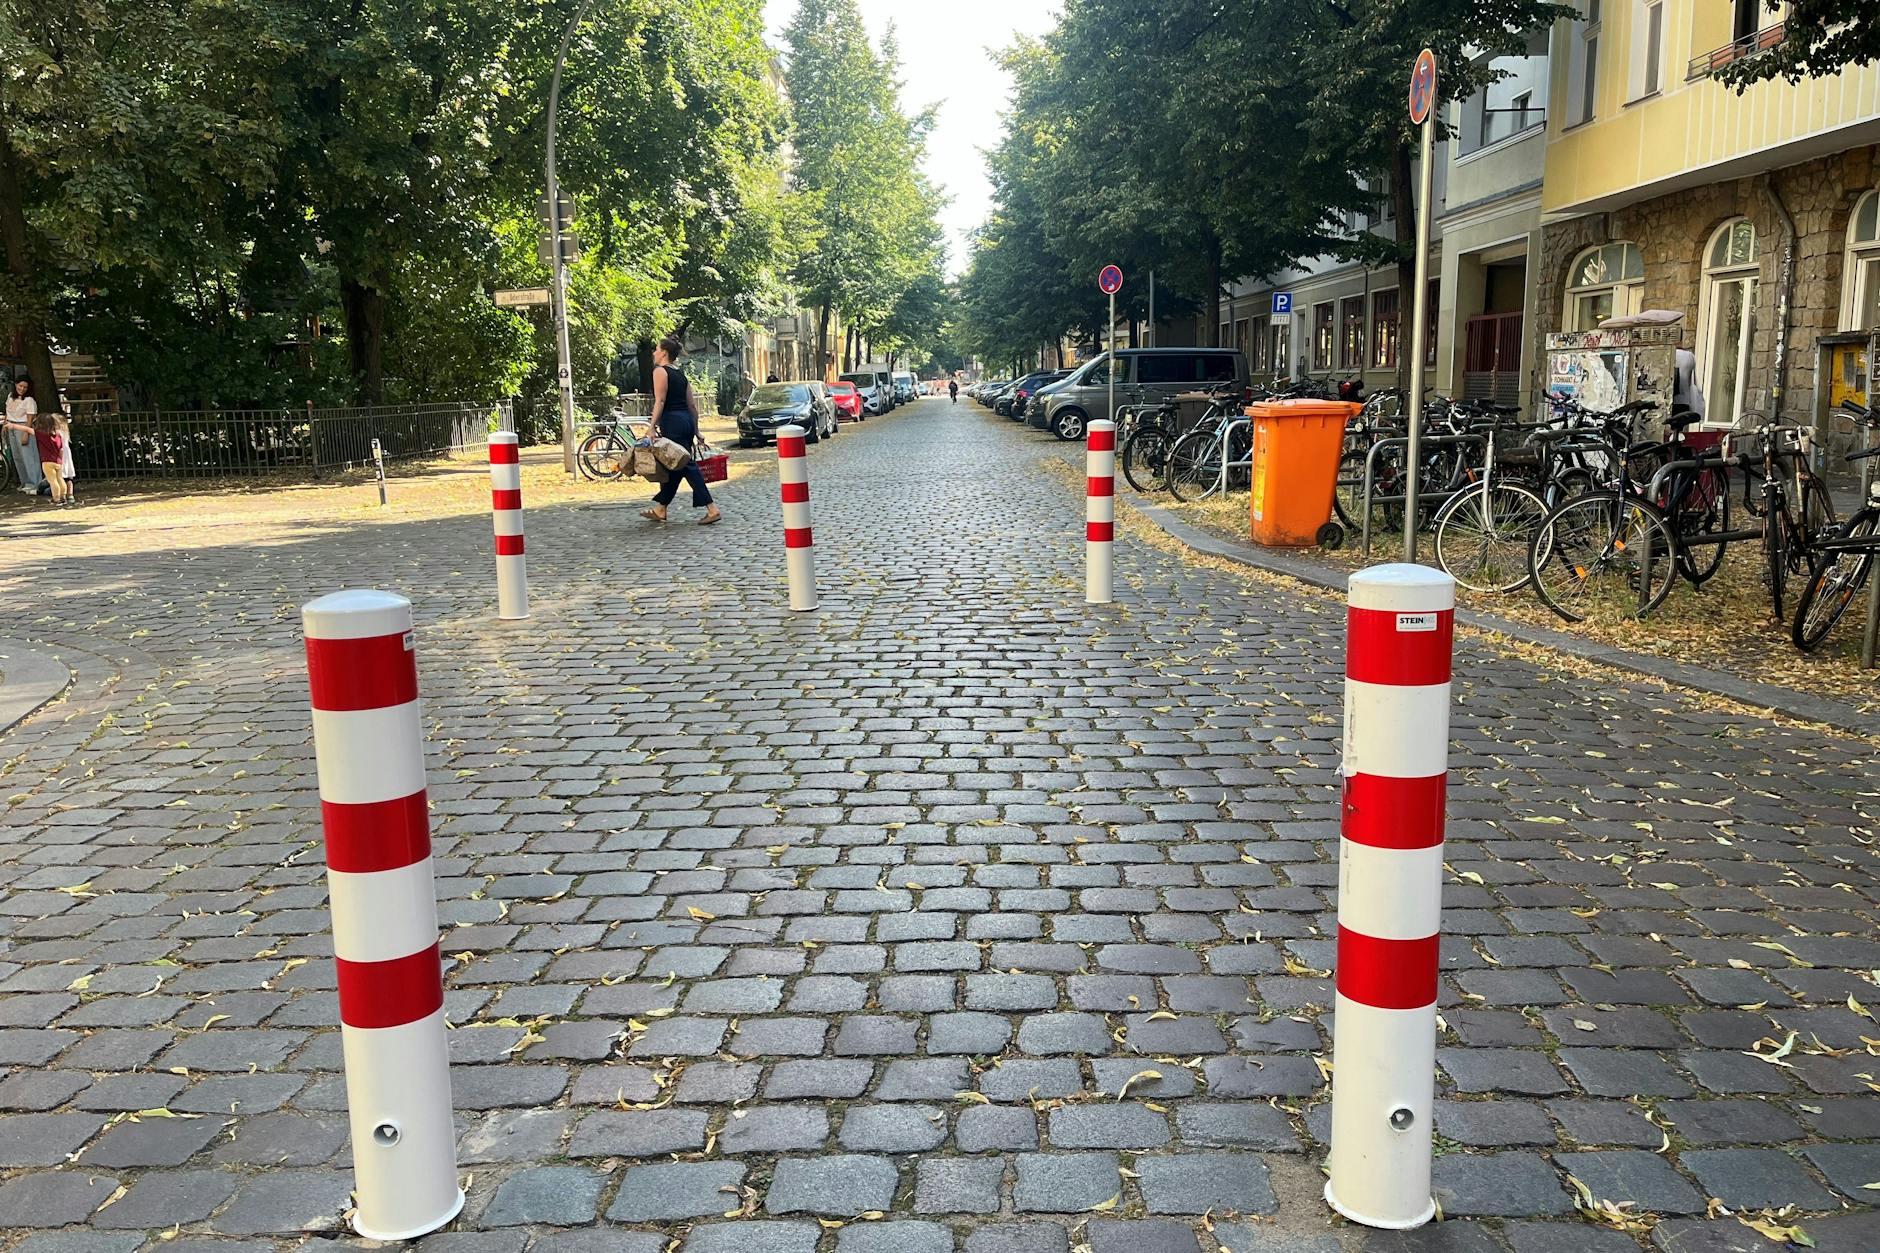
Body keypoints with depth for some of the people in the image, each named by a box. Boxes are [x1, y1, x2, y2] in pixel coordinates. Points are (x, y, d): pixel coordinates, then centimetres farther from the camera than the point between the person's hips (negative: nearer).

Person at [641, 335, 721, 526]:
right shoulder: (680, 373, 18)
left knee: (687, 465, -9)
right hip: (686, 420, 9)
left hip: (672, 421, -9)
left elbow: (660, 401, -15)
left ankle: (712, 509, -15)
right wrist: (696, 430, 18)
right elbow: (691, 404, 16)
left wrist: (653, 426, -18)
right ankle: (660, 510, 25)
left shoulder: (660, 371, -6)